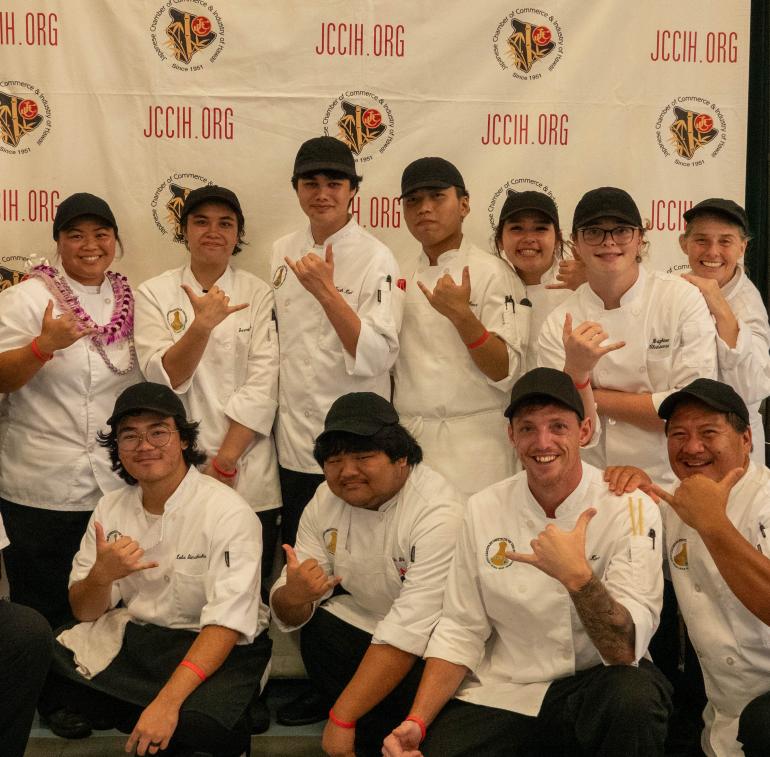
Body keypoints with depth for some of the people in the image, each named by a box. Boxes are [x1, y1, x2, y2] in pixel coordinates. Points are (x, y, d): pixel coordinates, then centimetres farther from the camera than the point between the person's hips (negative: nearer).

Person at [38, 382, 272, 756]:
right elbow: (85, 612, 4)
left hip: (219, 646, -5)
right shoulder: (111, 508, 2)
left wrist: (168, 700, -33)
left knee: (200, 723, -35)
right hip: (132, 636, 6)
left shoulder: (228, 512, -16)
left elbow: (227, 622, -22)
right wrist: (102, 575, -21)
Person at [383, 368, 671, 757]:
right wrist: (416, 721, -9)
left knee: (634, 696, -34)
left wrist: (577, 576, -36)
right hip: (499, 694, 2)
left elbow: (627, 650, -19)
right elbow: (460, 631, 3)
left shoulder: (631, 508, -12)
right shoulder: (483, 509, -1)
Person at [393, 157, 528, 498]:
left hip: (470, 446, -5)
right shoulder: (404, 278, 9)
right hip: (406, 439, 5)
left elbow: (505, 372, -14)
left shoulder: (491, 274, -7)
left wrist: (461, 316, -24)